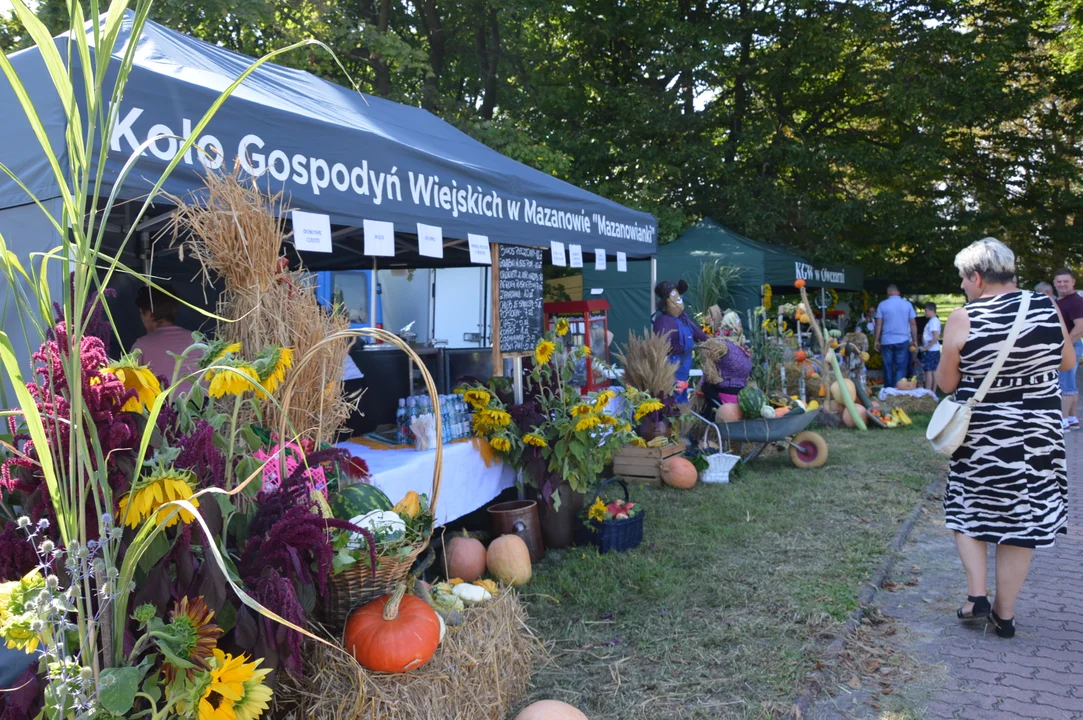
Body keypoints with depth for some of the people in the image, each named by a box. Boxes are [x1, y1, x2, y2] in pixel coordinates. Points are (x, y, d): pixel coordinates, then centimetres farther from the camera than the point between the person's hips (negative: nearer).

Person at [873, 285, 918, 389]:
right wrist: (915, 340, 10)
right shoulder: (907, 304, 3)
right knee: (901, 368, 2)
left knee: (888, 367, 8)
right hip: (903, 340, 0)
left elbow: (878, 324, -2)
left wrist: (876, 340, 4)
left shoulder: (882, 305, 0)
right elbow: (913, 324, 3)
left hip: (886, 341, 0)